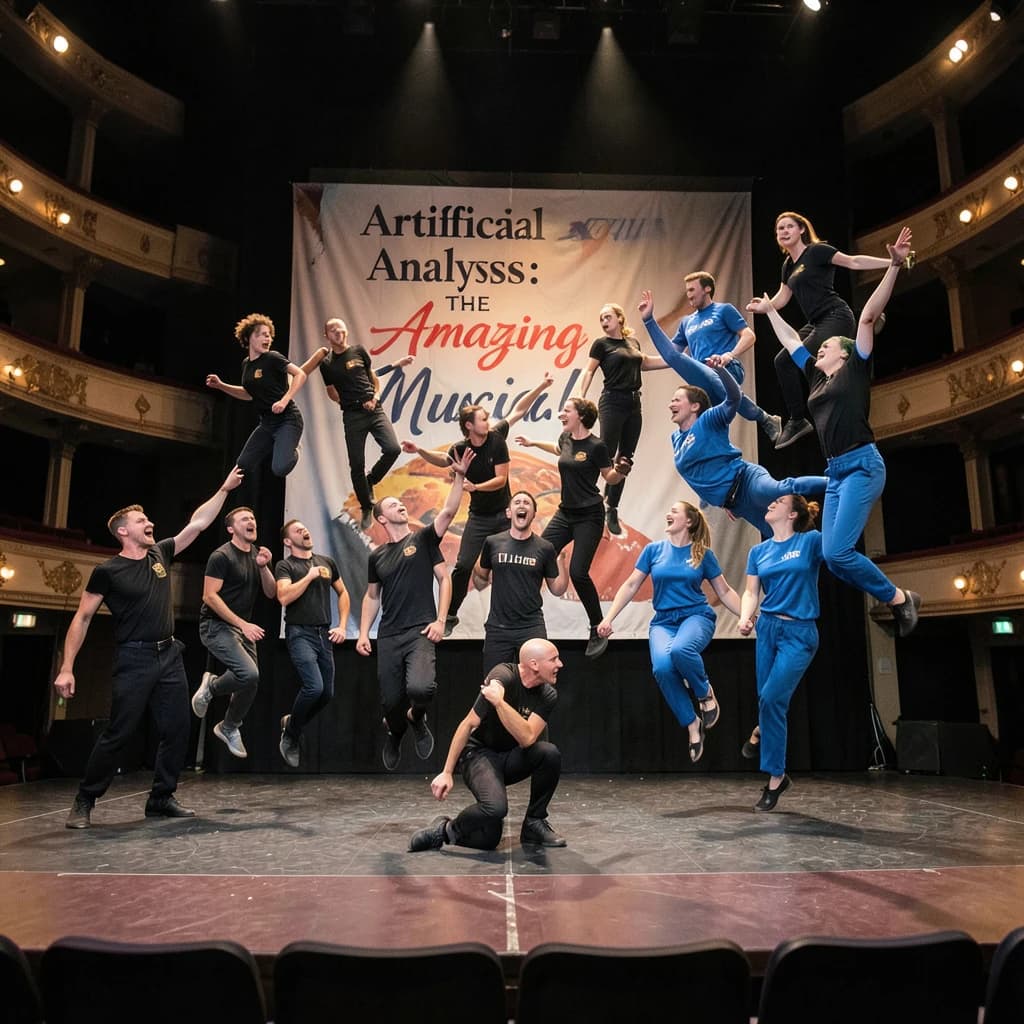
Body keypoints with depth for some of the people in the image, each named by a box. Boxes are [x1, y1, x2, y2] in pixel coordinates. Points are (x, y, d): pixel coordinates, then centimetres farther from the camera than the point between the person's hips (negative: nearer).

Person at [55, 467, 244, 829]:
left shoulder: (161, 554, 8)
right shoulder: (107, 571, -6)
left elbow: (197, 524, 8)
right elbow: (82, 618, -4)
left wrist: (224, 489, 4)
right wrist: (66, 668, -10)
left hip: (169, 656, 6)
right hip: (134, 660, -5)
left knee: (177, 731, 5)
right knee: (117, 734, -3)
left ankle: (161, 799, 17)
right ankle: (84, 802, 14)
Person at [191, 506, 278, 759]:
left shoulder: (257, 555, 11)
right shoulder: (221, 556, -11)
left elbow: (271, 593, 8)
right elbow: (209, 596, -17)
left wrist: (263, 567, -10)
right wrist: (242, 624, -21)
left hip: (243, 628, 8)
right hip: (216, 626, -7)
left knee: (251, 682, 4)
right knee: (249, 674, -26)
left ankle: (228, 728, 28)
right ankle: (211, 686, 4)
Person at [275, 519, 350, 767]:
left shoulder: (327, 562, 13)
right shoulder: (285, 566, -2)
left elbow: (342, 593, 20)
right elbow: (284, 597, -19)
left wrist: (342, 626, 10)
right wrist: (310, 576, -14)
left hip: (324, 635, 6)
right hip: (300, 634, -6)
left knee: (327, 694, 5)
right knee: (314, 687, -20)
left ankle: (291, 722, 31)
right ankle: (290, 735, 4)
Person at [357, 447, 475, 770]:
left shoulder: (423, 539, 4)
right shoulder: (377, 556, 13)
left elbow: (448, 512, -10)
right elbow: (372, 596, 19)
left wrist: (459, 477, -23)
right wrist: (363, 633, 11)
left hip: (420, 632, -3)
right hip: (387, 637, 4)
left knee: (420, 688, -27)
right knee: (390, 700, 6)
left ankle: (417, 719, 11)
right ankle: (394, 732, 44)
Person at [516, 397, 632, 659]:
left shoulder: (596, 446, -14)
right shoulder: (565, 438, 5)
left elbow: (609, 477, -2)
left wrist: (620, 472, -23)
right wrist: (533, 443, 38)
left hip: (589, 516, -7)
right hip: (565, 512, 7)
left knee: (578, 573, -13)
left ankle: (598, 631, 4)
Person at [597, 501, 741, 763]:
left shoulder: (704, 554, 5)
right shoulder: (654, 549, 7)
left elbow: (725, 592, 12)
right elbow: (631, 586, 9)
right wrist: (608, 618, 3)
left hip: (696, 616, -2)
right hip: (663, 621, 2)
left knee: (680, 649, -37)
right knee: (662, 667, -29)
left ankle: (705, 693, -5)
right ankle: (692, 724, -6)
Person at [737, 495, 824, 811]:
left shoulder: (810, 541, -2)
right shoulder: (758, 551, 9)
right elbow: (750, 593, 5)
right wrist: (745, 619, -13)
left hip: (800, 633, -4)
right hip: (767, 628, 5)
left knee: (772, 698, -10)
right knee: (767, 699, 7)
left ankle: (775, 778, 6)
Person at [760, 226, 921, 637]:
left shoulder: (855, 369, 4)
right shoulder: (817, 377, 20)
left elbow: (868, 316, -6)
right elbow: (791, 340, 32)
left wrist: (893, 266, -12)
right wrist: (770, 311, 41)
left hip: (862, 465, -7)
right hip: (835, 471, 7)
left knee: (837, 551, -15)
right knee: (832, 557, -1)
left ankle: (900, 598, 4)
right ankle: (897, 601, 12)